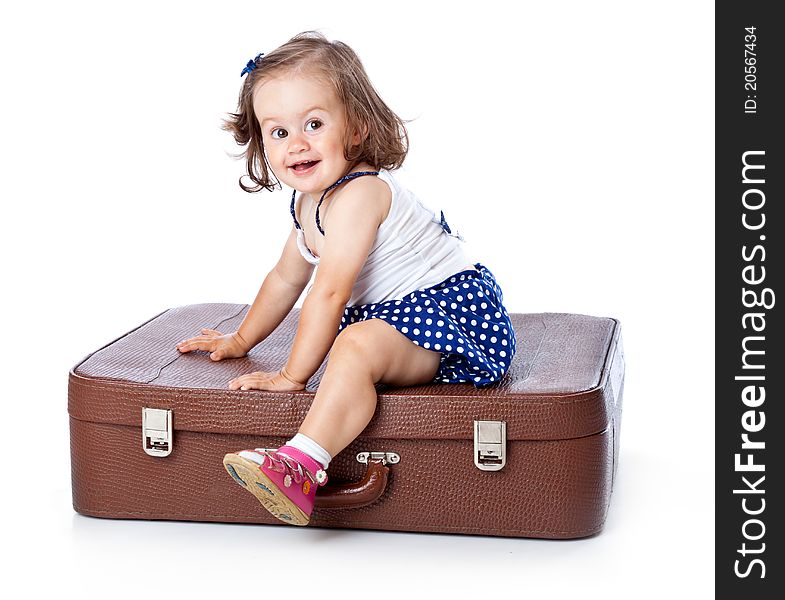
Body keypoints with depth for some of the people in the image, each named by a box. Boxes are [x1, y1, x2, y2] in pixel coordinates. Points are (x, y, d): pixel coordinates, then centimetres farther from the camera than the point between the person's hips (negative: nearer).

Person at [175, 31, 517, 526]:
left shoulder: (357, 194, -23)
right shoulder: (310, 200, 10)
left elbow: (329, 293, -25)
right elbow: (287, 277, 25)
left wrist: (294, 375, -21)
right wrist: (241, 341, 32)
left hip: (452, 310, -12)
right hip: (397, 311, 12)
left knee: (356, 346, -33)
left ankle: (302, 468, -45)